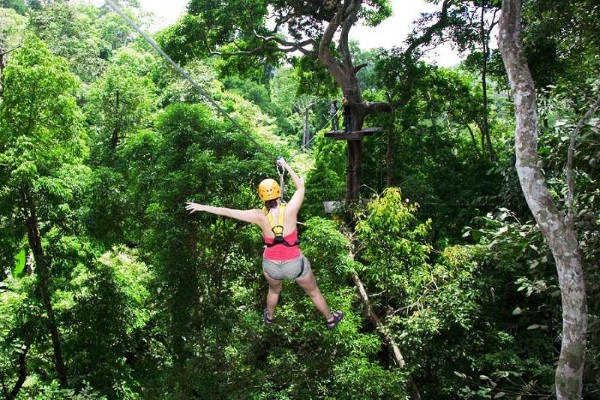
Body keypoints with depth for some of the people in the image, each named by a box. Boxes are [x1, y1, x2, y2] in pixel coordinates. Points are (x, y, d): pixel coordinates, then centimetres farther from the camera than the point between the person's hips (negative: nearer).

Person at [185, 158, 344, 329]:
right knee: (313, 291, 25)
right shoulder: (290, 210, -22)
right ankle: (330, 319, 46)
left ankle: (269, 317, 62)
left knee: (274, 290, 36)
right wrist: (285, 165, 5)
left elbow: (227, 211, -9)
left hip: (271, 266, 2)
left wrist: (202, 207, 1)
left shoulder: (260, 216, -17)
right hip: (295, 264, -2)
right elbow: (301, 186, -5)